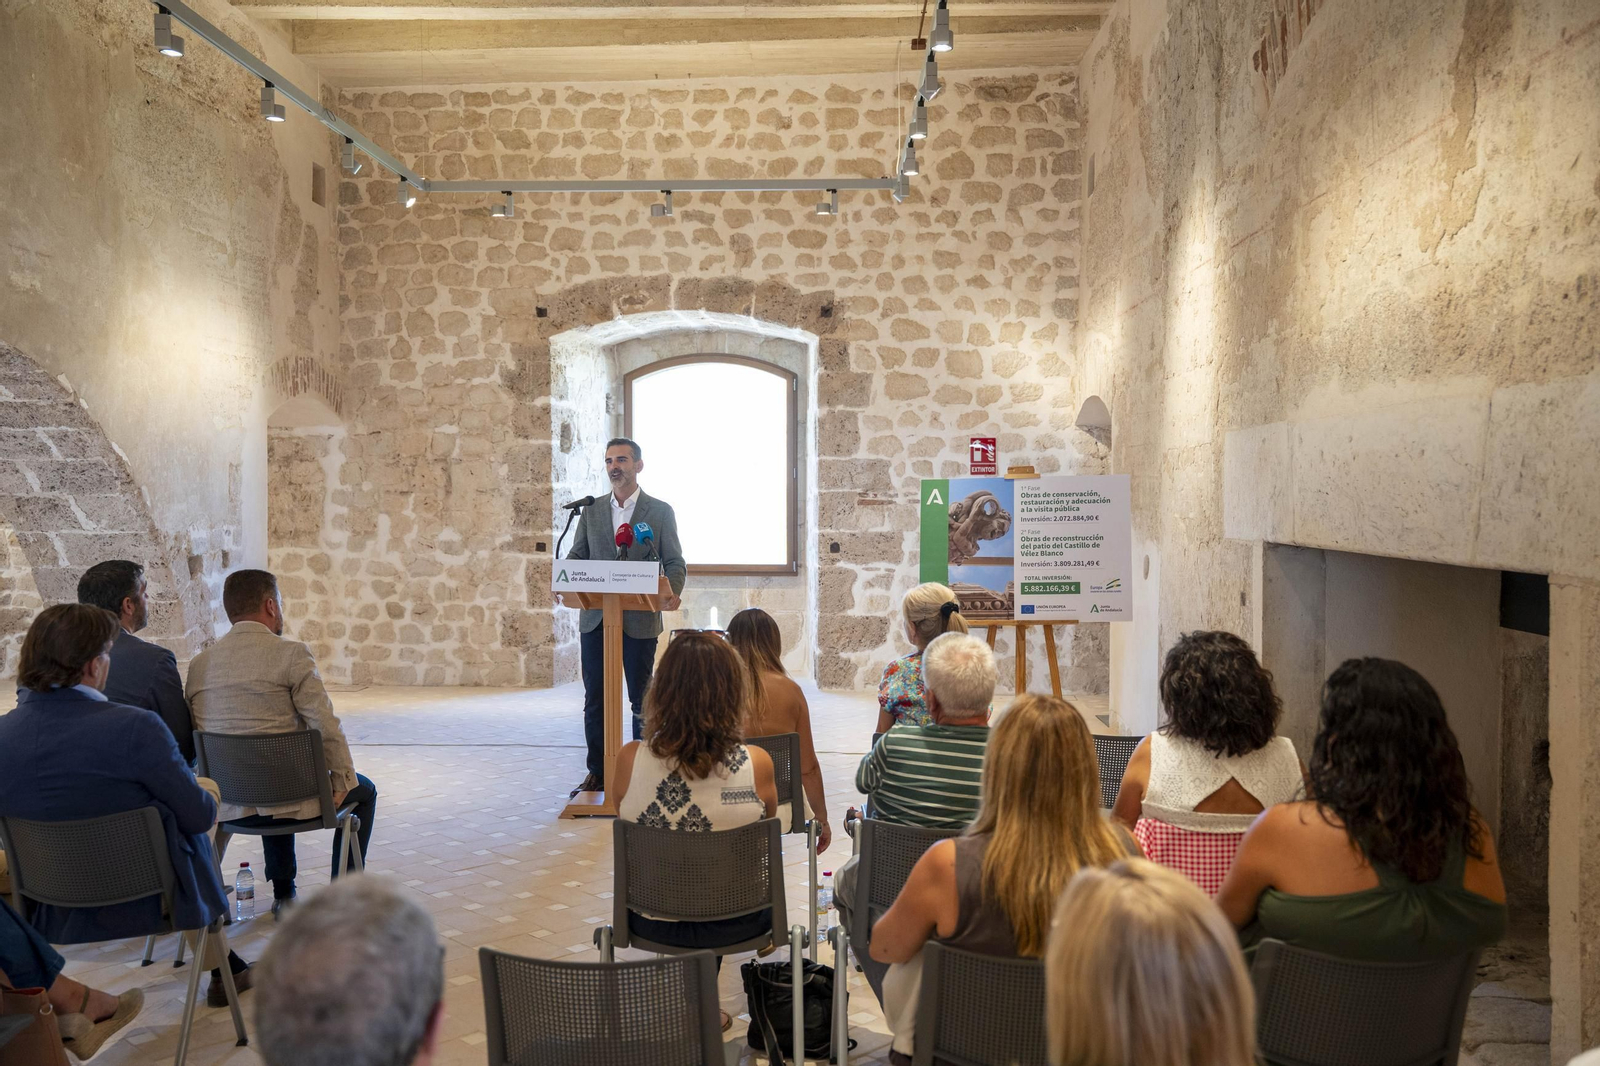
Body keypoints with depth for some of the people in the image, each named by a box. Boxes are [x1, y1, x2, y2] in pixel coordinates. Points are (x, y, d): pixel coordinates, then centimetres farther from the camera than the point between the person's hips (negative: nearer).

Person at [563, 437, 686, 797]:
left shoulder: (660, 511, 3)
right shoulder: (591, 511, 12)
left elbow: (674, 562, 0)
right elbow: (576, 557, 9)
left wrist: (673, 591, -20)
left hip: (640, 619, -3)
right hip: (595, 618, 3)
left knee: (642, 699, 4)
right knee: (595, 698, 6)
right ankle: (597, 773, 15)